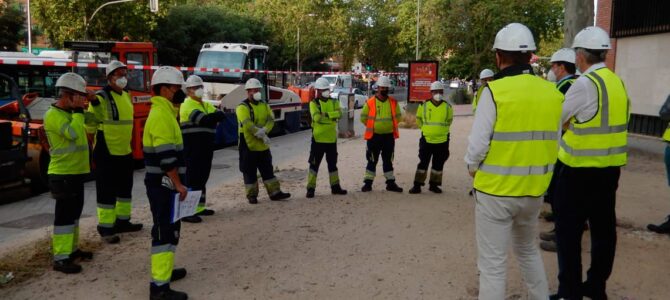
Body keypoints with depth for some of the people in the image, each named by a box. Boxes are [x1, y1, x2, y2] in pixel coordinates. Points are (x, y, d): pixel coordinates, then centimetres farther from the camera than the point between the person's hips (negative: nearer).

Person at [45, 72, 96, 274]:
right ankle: (60, 258, -5)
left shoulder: (70, 113, 14)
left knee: (74, 212, 17)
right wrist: (77, 111, -21)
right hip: (63, 174, -10)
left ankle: (71, 248, 28)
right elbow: (73, 133, -29)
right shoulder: (53, 115, -16)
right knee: (64, 214, -9)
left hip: (75, 172, 10)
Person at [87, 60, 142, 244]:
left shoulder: (126, 95, 11)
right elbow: (90, 127, -16)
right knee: (106, 191, -2)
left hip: (125, 152, 9)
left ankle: (122, 221, 32)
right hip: (107, 153, -9)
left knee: (125, 188, 18)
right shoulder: (101, 98, -15)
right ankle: (105, 228, 7)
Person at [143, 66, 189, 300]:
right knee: (165, 232, -8)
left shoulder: (162, 113, 15)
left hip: (163, 183, 11)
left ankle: (164, 269, 35)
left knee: (168, 228, 21)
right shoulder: (161, 115, -18)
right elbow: (166, 156, -24)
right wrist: (178, 183, -19)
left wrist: (176, 182, 23)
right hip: (164, 184, -11)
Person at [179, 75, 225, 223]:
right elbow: (204, 119, -24)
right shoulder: (187, 105, -9)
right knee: (192, 178, -9)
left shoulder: (206, 105, 19)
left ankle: (199, 207, 26)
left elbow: (221, 115, 3)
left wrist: (210, 117, -15)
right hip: (193, 149, -8)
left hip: (206, 148, 8)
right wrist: (214, 116, -7)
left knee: (202, 178, 15)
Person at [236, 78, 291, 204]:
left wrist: (263, 131, -22)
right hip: (248, 145, -6)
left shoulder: (264, 106, 11)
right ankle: (252, 195, 14)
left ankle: (275, 193, 17)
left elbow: (270, 121, -3)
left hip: (263, 146, 6)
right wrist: (262, 135, -25)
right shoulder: (243, 107, -10)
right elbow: (248, 124, -23)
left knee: (268, 170, 11)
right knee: (250, 172, 3)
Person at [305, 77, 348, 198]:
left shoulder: (334, 102, 8)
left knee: (332, 164, 15)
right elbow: (316, 117, -22)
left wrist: (326, 114, -22)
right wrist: (332, 117, -18)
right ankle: (310, 188, 4)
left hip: (331, 138, 5)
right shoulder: (314, 103, -5)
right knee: (314, 164, -1)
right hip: (318, 138, -5)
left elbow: (339, 113, -12)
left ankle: (335, 187, 26)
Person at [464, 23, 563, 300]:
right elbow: (553, 145, 6)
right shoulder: (553, 93, 1)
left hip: (495, 191, -5)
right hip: (534, 191, 6)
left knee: (493, 264, 5)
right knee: (528, 250, 28)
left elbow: (478, 144, -15)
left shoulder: (495, 91, -15)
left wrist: (473, 169, 4)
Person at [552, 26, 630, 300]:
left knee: (569, 230, 1)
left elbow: (558, 120, -10)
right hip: (610, 167, 8)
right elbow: (612, 122, 14)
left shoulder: (584, 84, -17)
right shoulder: (617, 82, 9)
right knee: (603, 227, 14)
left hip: (581, 170, -8)